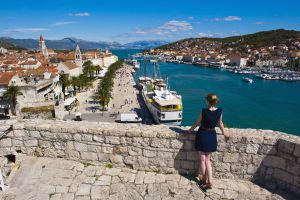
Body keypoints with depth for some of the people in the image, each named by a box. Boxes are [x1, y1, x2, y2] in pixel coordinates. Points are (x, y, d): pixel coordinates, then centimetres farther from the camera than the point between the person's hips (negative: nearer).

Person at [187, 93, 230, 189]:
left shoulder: (204, 111, -19)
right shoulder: (219, 111, -6)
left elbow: (197, 122, -6)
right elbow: (220, 123, 9)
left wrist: (190, 130, 11)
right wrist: (224, 133, 27)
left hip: (202, 134, -4)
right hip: (212, 135, 4)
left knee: (202, 159, 12)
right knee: (207, 159, 16)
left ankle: (204, 180, 27)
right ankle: (209, 182, 15)